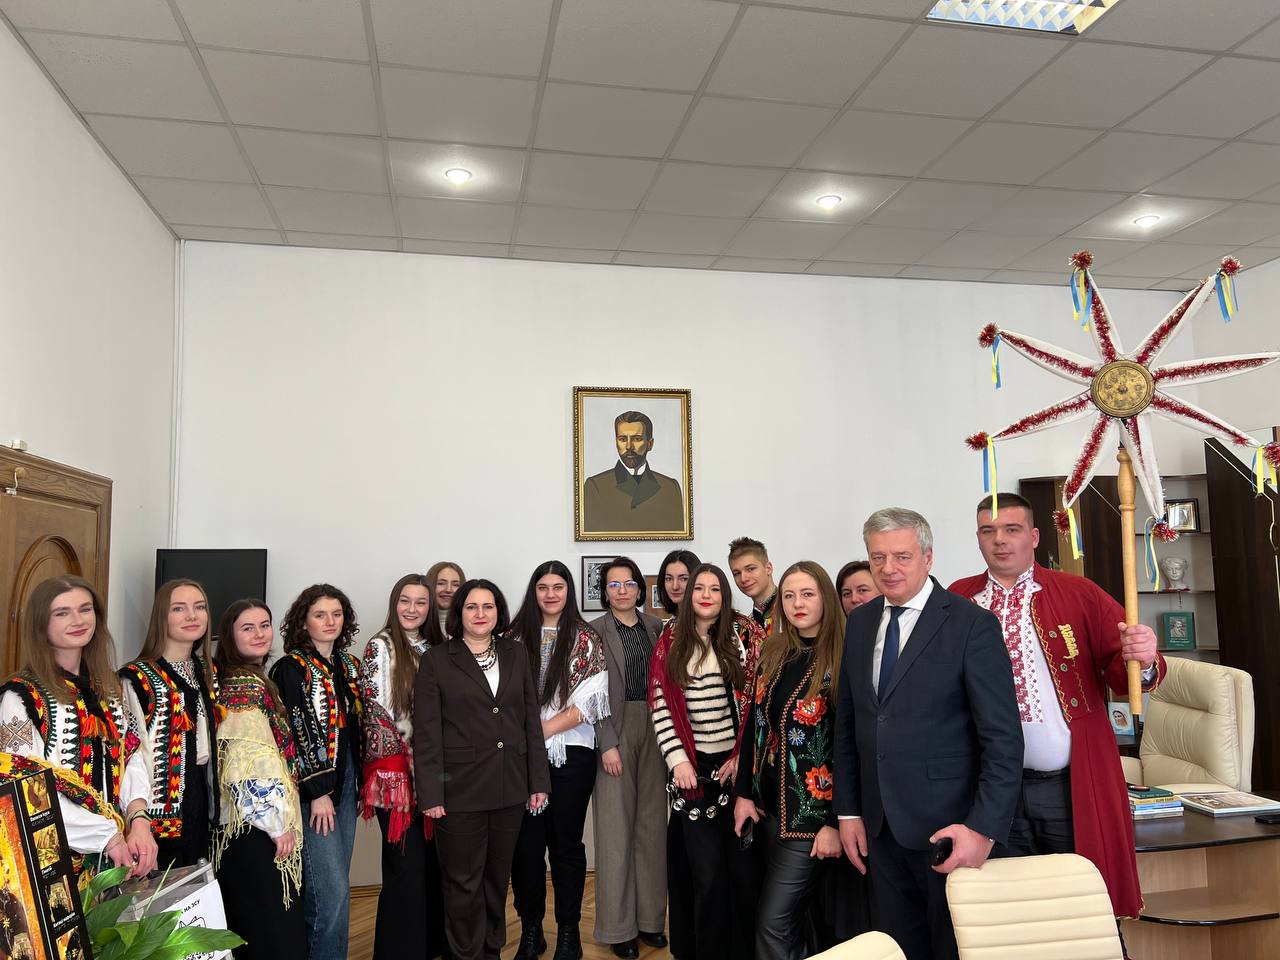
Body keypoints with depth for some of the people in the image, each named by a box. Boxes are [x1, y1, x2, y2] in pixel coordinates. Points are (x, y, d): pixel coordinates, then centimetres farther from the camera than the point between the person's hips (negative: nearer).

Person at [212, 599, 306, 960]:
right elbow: (253, 764, -22)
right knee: (277, 930, -3)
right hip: (258, 824, -10)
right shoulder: (247, 685, -16)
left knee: (247, 929, 17)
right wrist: (279, 822, -17)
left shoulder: (247, 681, 13)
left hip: (245, 823, 10)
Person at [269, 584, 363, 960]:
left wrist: (358, 782, 12)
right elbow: (295, 733, -12)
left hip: (346, 784, 6)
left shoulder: (349, 666, 12)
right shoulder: (291, 668, -7)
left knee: (333, 890, 11)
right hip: (313, 789, -6)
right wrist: (318, 792, -15)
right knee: (332, 891, -8)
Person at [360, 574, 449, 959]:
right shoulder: (380, 648, -7)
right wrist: (409, 760, -12)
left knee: (433, 862, 12)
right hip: (396, 771, -6)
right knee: (407, 867, -3)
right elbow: (376, 711, -11)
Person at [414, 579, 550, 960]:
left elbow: (531, 719, 7)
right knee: (463, 882, 7)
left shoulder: (516, 653, 6)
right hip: (460, 789, -3)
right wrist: (430, 794, -10)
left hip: (510, 786, 3)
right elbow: (426, 732, -6)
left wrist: (539, 781, 4)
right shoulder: (436, 660, -4)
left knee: (498, 876, 16)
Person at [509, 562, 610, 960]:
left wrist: (544, 729, -13)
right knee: (526, 842, 6)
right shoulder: (516, 636, 6)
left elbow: (590, 701, -7)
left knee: (566, 842, 6)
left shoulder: (587, 640, 1)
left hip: (571, 753, -1)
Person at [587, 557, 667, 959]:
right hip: (614, 731, -3)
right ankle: (617, 926, 12)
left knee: (652, 824, 8)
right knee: (616, 828, 1)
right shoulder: (594, 632, -1)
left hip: (654, 730, 4)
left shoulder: (656, 627, 9)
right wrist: (608, 743, -12)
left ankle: (650, 917, 21)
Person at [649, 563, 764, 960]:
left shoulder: (746, 635, 2)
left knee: (744, 868, 4)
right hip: (692, 769, 1)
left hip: (739, 765, 0)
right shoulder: (670, 642, 6)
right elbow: (661, 705, 3)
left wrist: (743, 756, -6)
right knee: (707, 874, 2)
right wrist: (677, 760, -6)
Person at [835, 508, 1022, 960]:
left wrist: (984, 828, -19)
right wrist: (848, 810, 8)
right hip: (880, 827, 5)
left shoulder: (972, 625, -12)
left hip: (948, 826, -5)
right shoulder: (860, 622, 6)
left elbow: (1003, 739, -13)